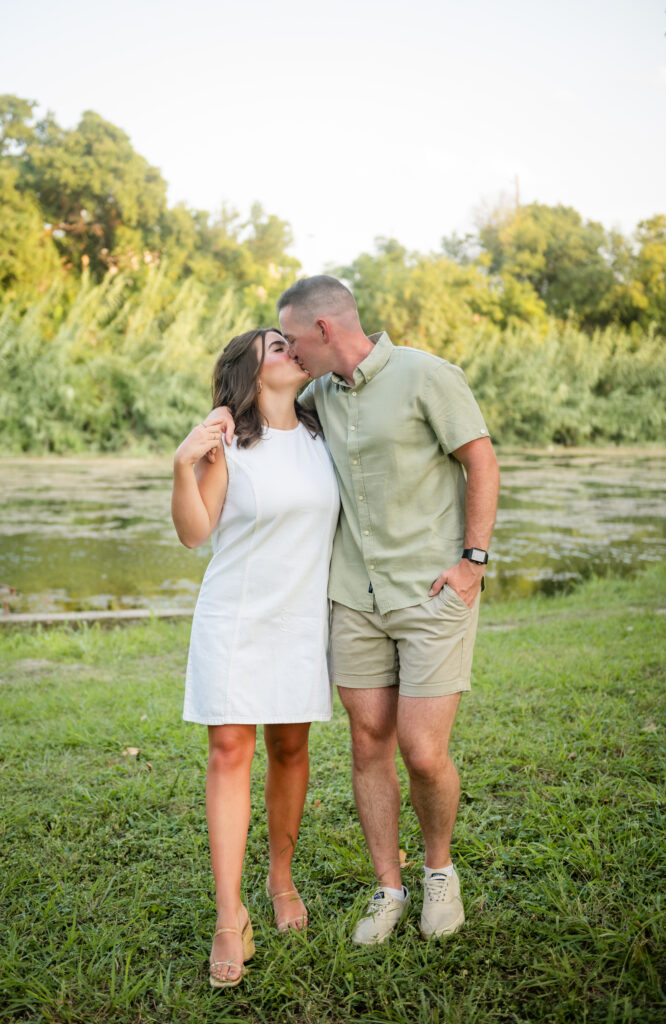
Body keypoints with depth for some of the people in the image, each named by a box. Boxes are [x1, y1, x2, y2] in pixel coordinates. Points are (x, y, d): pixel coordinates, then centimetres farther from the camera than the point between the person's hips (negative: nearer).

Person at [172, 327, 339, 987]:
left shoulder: (320, 434, 6)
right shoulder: (226, 440, -8)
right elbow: (194, 533, -11)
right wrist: (183, 465, -25)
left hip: (302, 616, 4)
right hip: (235, 616, -4)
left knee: (289, 747, 10)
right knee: (229, 750, -6)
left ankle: (281, 877, 30)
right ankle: (229, 915, -1)